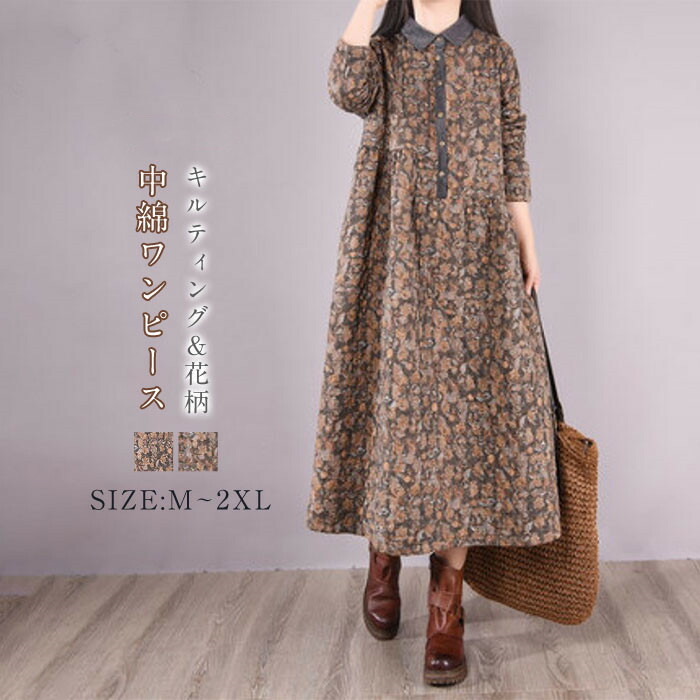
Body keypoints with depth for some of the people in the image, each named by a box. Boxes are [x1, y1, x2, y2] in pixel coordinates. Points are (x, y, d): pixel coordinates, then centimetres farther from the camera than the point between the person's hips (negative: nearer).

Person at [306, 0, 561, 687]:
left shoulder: (495, 56, 14)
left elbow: (513, 159, 10)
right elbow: (348, 91, -12)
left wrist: (528, 248, 2)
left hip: (476, 253, 0)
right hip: (395, 251, 0)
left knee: (466, 406, -6)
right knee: (390, 393, -1)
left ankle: (447, 603, -1)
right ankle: (383, 554, 21)